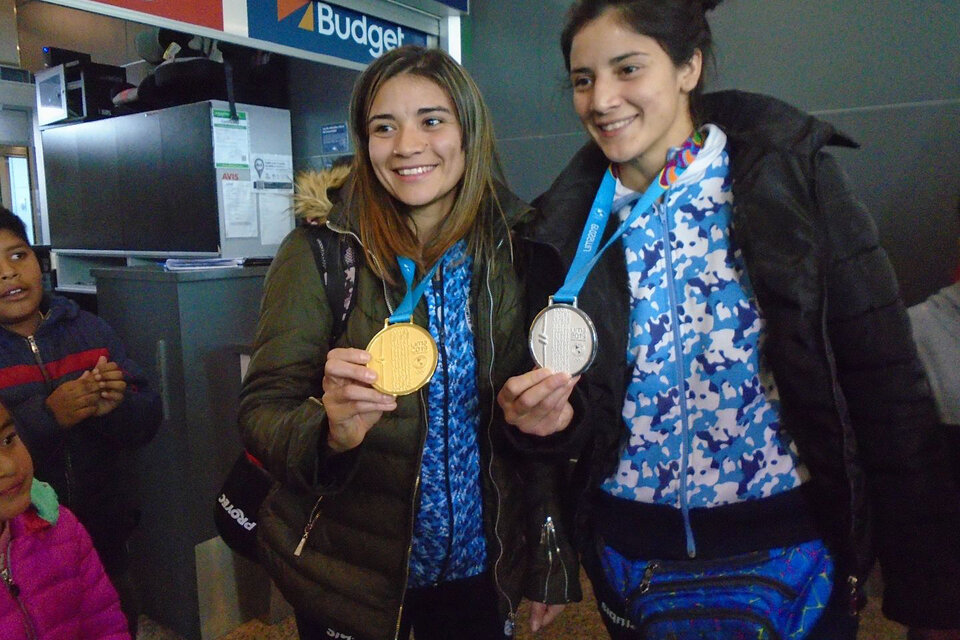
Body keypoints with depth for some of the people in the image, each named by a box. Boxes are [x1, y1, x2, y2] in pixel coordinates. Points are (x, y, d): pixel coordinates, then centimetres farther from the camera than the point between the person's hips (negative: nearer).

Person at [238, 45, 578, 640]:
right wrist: (332, 431, -35)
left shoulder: (514, 246, -6)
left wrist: (553, 562, 3)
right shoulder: (318, 250, -13)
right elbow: (261, 411, -14)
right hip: (348, 581, -1)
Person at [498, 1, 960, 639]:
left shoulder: (791, 176, -10)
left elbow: (884, 382, -10)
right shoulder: (575, 225, -2)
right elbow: (594, 410, 5)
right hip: (630, 557, 3)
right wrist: (551, 414, -17)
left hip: (788, 558, -3)